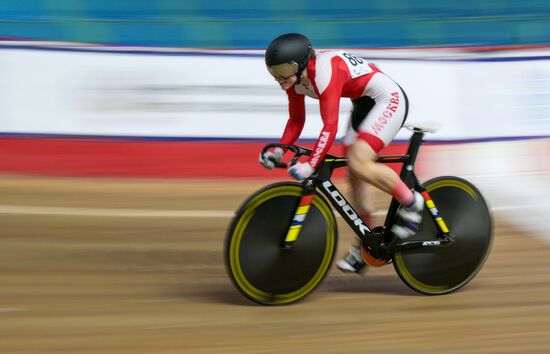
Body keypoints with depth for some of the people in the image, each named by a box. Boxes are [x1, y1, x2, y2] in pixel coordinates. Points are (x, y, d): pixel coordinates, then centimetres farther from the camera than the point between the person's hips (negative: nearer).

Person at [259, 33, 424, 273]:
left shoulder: (325, 73, -32)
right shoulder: (294, 78, -6)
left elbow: (330, 127, -37)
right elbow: (296, 121, 4)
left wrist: (310, 165, -43)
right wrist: (278, 150, -11)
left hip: (388, 99, -10)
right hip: (363, 104, 10)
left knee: (358, 163, -25)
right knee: (354, 174, 7)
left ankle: (410, 202, -5)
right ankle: (363, 247, 16)